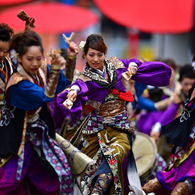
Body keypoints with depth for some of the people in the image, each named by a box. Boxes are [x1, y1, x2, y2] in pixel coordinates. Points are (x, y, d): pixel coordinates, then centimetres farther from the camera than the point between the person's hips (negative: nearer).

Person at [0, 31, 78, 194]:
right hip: (18, 134, -7)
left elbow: (65, 81, 4)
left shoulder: (42, 71, -5)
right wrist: (55, 69, -38)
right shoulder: (18, 83, -27)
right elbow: (46, 96, -30)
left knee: (63, 170, 1)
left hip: (39, 130, 7)